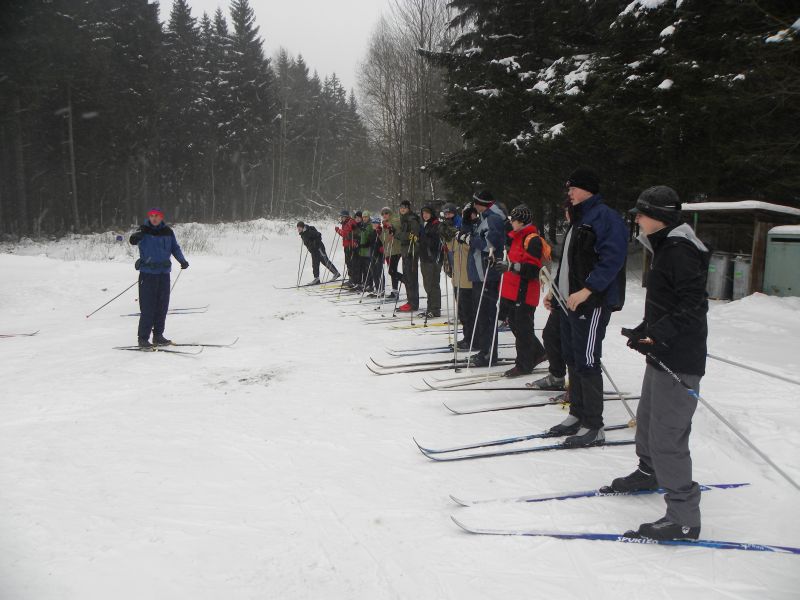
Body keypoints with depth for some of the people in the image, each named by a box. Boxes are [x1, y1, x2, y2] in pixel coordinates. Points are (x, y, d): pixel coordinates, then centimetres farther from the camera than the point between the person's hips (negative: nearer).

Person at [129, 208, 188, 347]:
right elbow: (133, 240, -20)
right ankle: (143, 338, 0)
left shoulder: (168, 232, 8)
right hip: (147, 273, -4)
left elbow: (175, 247, 14)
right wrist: (135, 237, -44)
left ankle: (158, 335, 20)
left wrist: (182, 260, -3)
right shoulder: (144, 230, -3)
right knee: (148, 307, -7)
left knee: (162, 306, 8)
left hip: (164, 273, 4)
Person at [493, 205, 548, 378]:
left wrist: (511, 266, -31)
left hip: (524, 292, -10)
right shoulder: (518, 237, 17)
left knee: (523, 329, -2)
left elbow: (533, 269, -22)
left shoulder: (533, 239, -14)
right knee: (515, 324, 17)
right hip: (512, 291, 10)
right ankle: (537, 353, 32)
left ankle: (524, 365, 8)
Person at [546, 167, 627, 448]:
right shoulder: (578, 220, 19)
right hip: (569, 301, 10)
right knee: (573, 360, 14)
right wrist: (555, 289, 24)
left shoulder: (605, 217, -11)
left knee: (587, 362, -6)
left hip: (592, 303, -10)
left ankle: (594, 426, 3)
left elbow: (612, 259, -22)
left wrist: (586, 290, -28)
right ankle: (577, 415, 25)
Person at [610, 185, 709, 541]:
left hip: (679, 361, -11)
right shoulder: (666, 248, 14)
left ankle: (684, 518, 1)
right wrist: (645, 330, 20)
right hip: (662, 355, 11)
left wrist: (656, 335, -31)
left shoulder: (680, 252, -19)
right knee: (647, 419, 26)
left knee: (667, 436, -8)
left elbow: (692, 307, -26)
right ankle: (649, 474, 48)